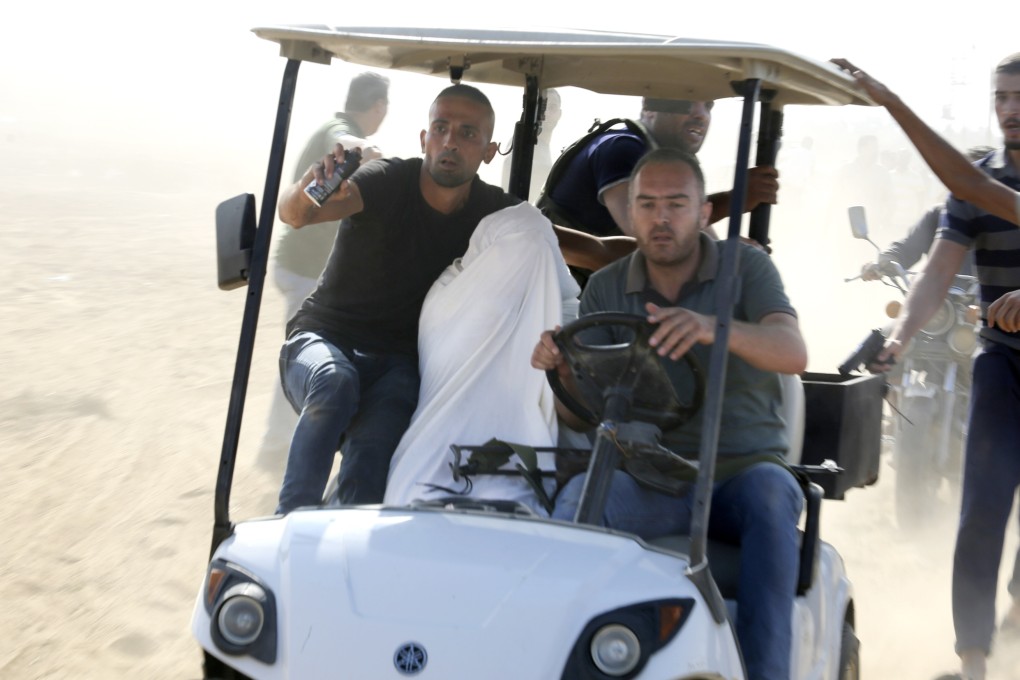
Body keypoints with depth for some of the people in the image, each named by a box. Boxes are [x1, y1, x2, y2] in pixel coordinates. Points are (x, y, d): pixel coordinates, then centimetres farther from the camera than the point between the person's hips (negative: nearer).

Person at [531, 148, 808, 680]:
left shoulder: (745, 266, 2)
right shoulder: (605, 288, 8)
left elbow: (793, 353, -17)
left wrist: (714, 328, -37)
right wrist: (562, 367, -20)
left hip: (744, 470, -1)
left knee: (771, 495, -35)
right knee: (579, 497, -30)